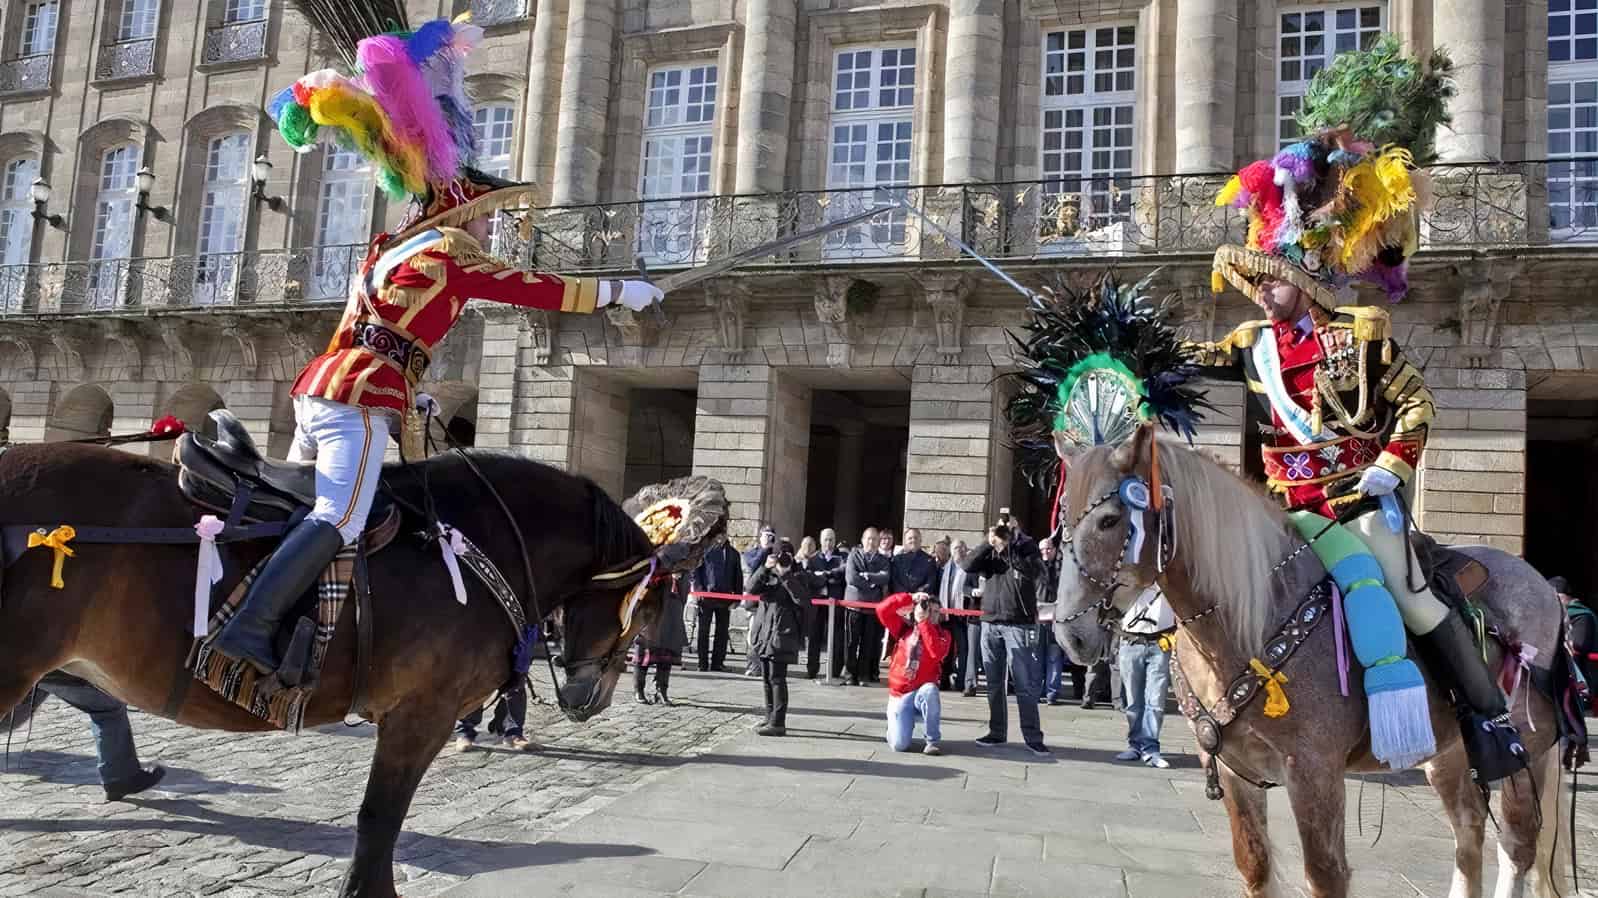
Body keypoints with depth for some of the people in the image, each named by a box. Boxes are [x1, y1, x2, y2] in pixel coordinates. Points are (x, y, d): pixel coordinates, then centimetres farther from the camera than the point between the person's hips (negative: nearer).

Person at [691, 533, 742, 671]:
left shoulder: (733, 553, 12)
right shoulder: (705, 550, 3)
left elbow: (738, 577, 14)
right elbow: (695, 570, 3)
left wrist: (737, 597, 6)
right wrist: (698, 588, -10)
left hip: (725, 597, 3)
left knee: (722, 631, 3)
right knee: (703, 630, 1)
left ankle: (717, 663, 10)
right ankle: (703, 663, 7)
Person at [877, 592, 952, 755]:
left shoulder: (943, 635, 1)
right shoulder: (904, 628, 5)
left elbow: (937, 653, -21)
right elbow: (882, 610, -8)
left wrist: (924, 622, -18)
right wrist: (910, 598, -12)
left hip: (921, 692, 0)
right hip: (899, 695, 1)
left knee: (930, 689, -39)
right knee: (899, 745, -17)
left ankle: (932, 741, -20)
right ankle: (897, 725, 23)